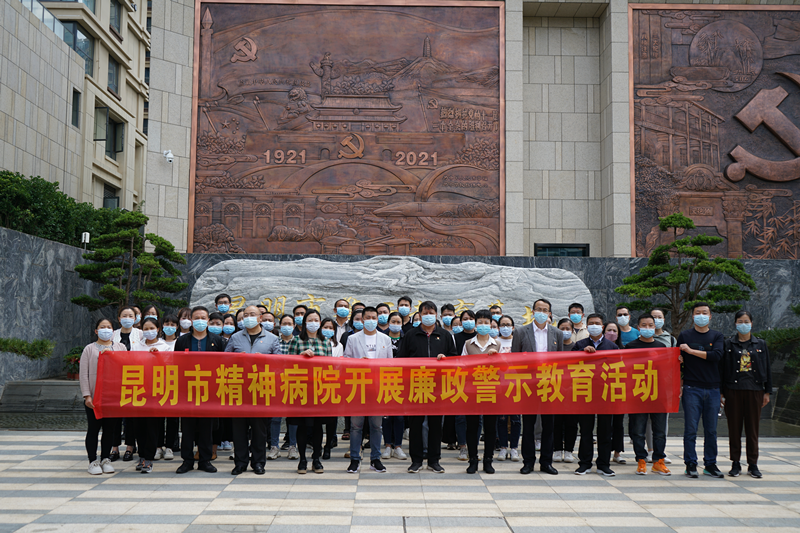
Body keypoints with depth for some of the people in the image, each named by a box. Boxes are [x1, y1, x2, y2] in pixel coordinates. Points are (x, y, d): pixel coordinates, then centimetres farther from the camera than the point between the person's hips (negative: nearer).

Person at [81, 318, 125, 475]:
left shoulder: (120, 347, 12)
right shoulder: (89, 349, 5)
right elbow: (83, 373, 0)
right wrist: (87, 395, -9)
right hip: (94, 396, -2)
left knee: (110, 429, 6)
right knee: (93, 429, 2)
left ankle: (106, 459, 16)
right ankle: (93, 461, 10)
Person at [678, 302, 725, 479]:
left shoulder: (717, 337, 9)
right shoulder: (684, 336, 6)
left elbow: (716, 355, -9)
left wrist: (692, 351, -10)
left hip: (713, 389, 2)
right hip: (692, 388, -2)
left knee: (711, 430, 6)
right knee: (690, 429, -2)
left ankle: (710, 464, 15)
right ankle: (691, 464, 5)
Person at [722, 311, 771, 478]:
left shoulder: (760, 344, 9)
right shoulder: (728, 344, 4)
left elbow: (767, 368, 11)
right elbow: (722, 368, 2)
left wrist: (767, 392, 7)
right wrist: (721, 392, -3)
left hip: (754, 390, 1)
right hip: (733, 390, -1)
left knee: (753, 428, 4)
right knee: (734, 427, 2)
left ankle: (753, 464, 11)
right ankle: (735, 463, 10)